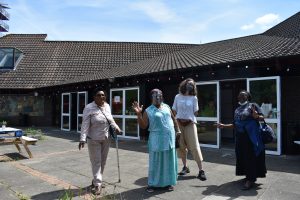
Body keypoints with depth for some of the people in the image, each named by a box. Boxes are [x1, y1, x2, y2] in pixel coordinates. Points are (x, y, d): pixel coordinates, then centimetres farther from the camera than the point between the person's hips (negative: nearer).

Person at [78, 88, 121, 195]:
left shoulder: (107, 106, 3)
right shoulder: (89, 108, -16)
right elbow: (85, 125, -19)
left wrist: (116, 127, 9)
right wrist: (83, 139, -24)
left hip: (106, 139, 6)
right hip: (94, 140, -6)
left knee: (103, 161, 14)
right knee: (96, 162, 0)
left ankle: (96, 180, 31)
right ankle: (97, 184, 11)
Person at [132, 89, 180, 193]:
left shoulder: (166, 107, 8)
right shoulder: (148, 111, -4)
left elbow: (173, 119, 17)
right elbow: (143, 126, -9)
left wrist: (177, 130, 13)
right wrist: (139, 114, -20)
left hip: (170, 138, 4)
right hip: (157, 140, -4)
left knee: (169, 161, 11)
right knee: (155, 162, 4)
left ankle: (168, 182, 26)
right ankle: (152, 183, 18)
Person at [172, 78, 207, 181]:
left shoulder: (194, 98, 4)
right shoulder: (178, 97, 7)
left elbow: (195, 112, 4)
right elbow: (174, 111, 8)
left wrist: (189, 119, -6)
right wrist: (178, 119, -1)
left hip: (190, 123, -2)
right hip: (179, 123, 2)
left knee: (195, 147, -7)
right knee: (181, 146, 7)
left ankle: (201, 171, -4)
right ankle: (185, 167, 22)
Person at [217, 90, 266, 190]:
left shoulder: (253, 105, 0)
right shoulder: (237, 110, 17)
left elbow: (262, 117, -7)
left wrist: (256, 116, -28)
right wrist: (224, 126, 15)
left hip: (251, 136, -7)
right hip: (240, 137, 7)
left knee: (250, 156, -4)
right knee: (242, 156, 10)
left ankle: (251, 179, 3)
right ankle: (248, 175, 26)